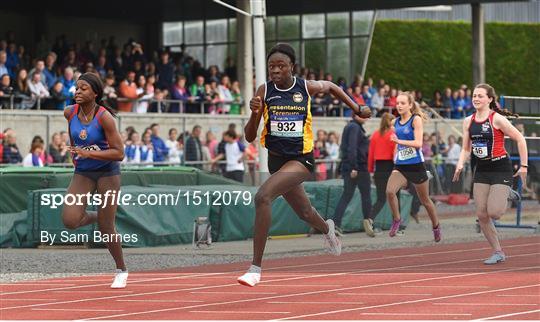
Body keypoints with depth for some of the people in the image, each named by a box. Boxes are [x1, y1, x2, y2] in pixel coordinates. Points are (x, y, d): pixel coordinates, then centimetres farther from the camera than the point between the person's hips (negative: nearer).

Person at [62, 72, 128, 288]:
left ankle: (121, 270, 24)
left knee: (106, 228, 0)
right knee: (69, 220, -16)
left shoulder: (104, 117, -20)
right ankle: (94, 216, 20)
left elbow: (119, 153, -22)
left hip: (107, 173, -4)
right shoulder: (70, 112, -5)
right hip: (82, 173, 4)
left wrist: (89, 153, -29)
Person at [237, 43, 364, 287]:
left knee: (263, 196, -28)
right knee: (304, 212, 24)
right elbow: (249, 137, -8)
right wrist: (255, 113, -26)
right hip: (276, 159, 4)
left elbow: (331, 87, 16)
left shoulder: (307, 88, -9)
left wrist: (356, 108, 17)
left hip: (301, 159, -4)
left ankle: (256, 267, -24)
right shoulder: (264, 91, -8)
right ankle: (327, 229, 64)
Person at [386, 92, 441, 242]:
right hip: (400, 166, 4)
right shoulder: (395, 122, 7)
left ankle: (436, 226, 35)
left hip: (416, 166, -4)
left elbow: (418, 143, -21)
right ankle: (396, 220, -3)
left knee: (425, 200, 12)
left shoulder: (416, 120, -10)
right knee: (390, 191, -23)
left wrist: (399, 141, -27)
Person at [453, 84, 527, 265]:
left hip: (501, 169, -6)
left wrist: (524, 166, -9)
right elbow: (466, 149, 12)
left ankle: (508, 198, 20)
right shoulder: (468, 121, 5)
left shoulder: (497, 119, -13)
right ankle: (498, 253, 12)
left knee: (493, 212, -15)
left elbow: (520, 139, -8)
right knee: (482, 215, -1)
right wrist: (460, 165, -7)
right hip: (481, 170, 6)